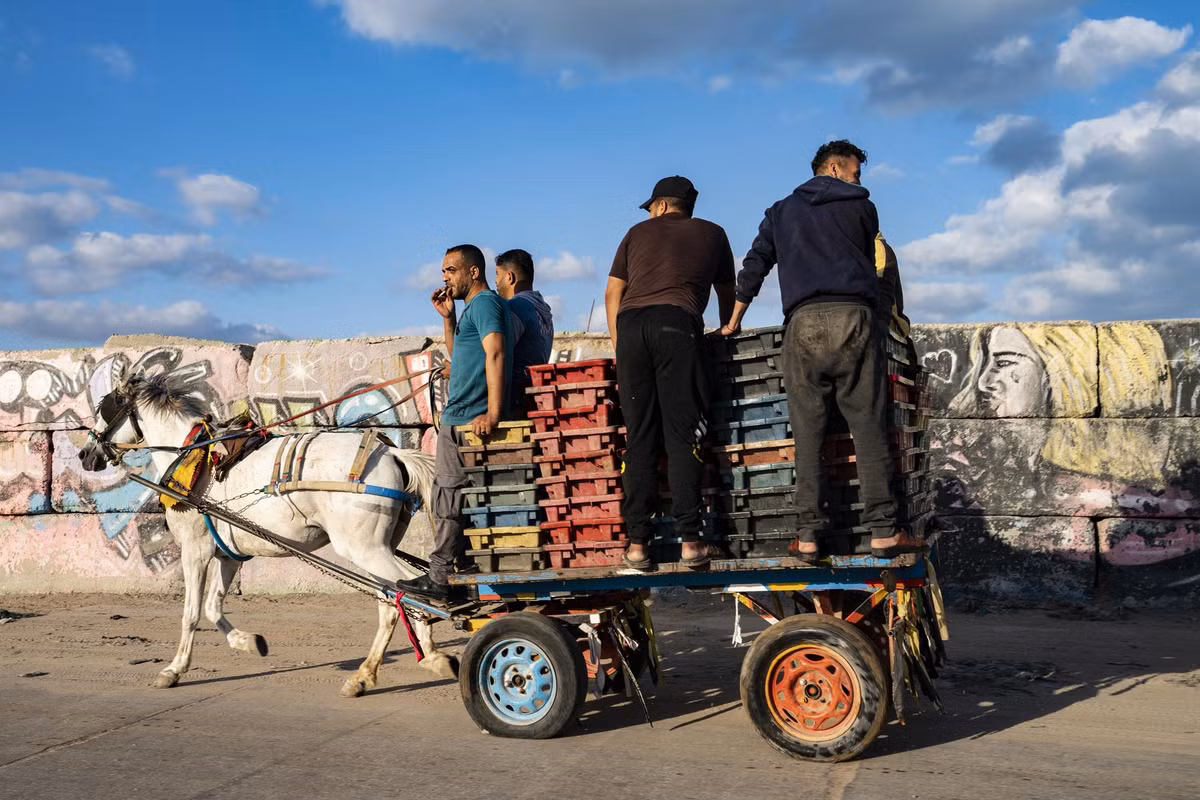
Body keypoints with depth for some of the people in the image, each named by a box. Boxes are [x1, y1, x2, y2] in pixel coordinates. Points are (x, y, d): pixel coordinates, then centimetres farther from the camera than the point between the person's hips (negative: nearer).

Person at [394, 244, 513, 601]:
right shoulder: (477, 306, 23)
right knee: (452, 497, 14)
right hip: (461, 417, 11)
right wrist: (448, 318, 16)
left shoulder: (484, 302, -10)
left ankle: (441, 578, -3)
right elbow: (457, 355, 31)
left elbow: (495, 353, -23)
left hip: (467, 419, -11)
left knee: (449, 497, -7)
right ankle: (457, 572, 19)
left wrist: (492, 414, -31)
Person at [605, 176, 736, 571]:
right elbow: (727, 296, 33)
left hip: (630, 323, 2)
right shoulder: (711, 233, 26)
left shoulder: (638, 232, 27)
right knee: (682, 435, -2)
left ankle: (637, 543, -1)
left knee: (639, 438, 2)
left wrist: (619, 347, 23)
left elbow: (612, 293, 21)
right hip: (678, 322, -2)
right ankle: (690, 540, -8)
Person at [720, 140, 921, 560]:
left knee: (807, 434, 1)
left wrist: (734, 323, 29)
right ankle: (882, 531, -4)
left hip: (804, 322, 2)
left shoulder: (781, 211, 23)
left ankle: (809, 534, -3)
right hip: (854, 318, -1)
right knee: (868, 428, -2)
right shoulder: (862, 207, 17)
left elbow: (753, 268, 20)